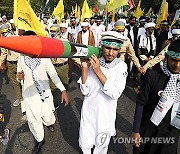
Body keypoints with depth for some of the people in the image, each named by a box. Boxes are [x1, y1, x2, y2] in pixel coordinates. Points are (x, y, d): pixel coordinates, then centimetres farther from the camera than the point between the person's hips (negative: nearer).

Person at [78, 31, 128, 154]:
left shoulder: (121, 66, -12)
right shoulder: (93, 62, -9)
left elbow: (115, 94, -23)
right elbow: (85, 91, -11)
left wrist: (98, 71, -28)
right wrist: (85, 68, -23)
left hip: (106, 113, -1)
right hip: (88, 110, 1)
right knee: (85, 144, 14)